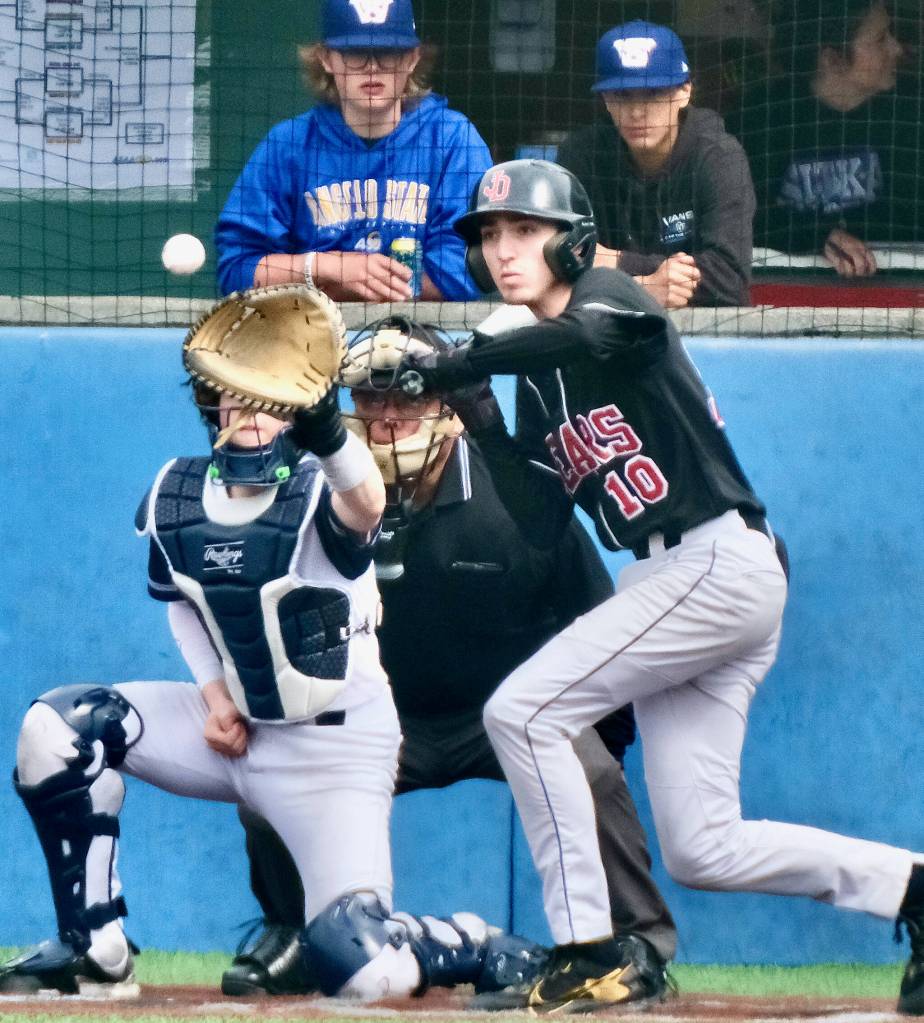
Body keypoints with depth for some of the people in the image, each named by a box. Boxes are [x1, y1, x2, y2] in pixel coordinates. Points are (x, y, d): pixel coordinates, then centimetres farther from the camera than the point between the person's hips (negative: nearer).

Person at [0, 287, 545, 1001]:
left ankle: (479, 947, 15)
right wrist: (214, 694, -2)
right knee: (59, 727, -13)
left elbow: (364, 506, -46)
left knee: (364, 970, -21)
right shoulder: (175, 493, -2)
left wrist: (327, 432, -68)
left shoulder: (317, 493, -20)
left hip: (333, 746, -6)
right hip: (235, 726, 6)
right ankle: (92, 952, -6)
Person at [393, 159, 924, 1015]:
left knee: (521, 712, -15)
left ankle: (585, 951, -13)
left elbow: (586, 335, -30)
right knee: (700, 853, 3)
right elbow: (542, 524, 13)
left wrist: (455, 363, -24)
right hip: (670, 586, 9)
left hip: (718, 565, -9)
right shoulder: (536, 376, 18)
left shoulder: (608, 297, -4)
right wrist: (481, 423, 4)